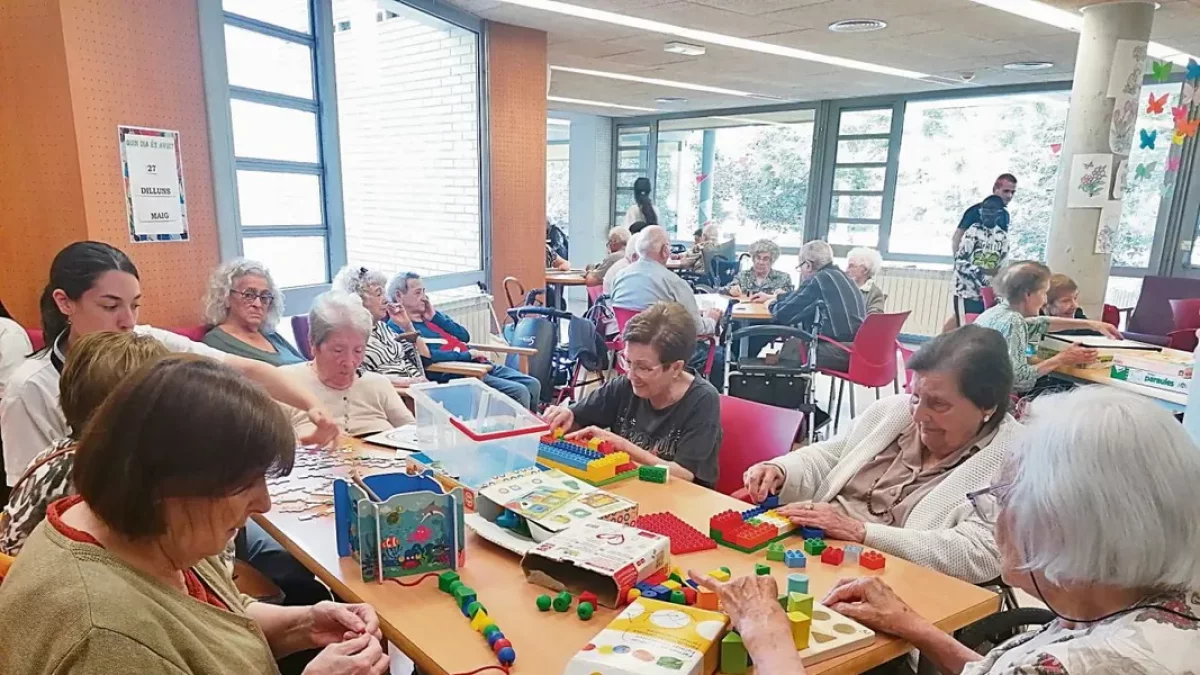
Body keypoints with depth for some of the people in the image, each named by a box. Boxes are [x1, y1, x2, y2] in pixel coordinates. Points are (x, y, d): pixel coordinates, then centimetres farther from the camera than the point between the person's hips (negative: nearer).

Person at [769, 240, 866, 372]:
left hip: (841, 352, -9)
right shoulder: (839, 276, 18)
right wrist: (779, 297, 36)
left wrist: (773, 305, 14)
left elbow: (783, 314, -5)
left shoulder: (818, 280, -8)